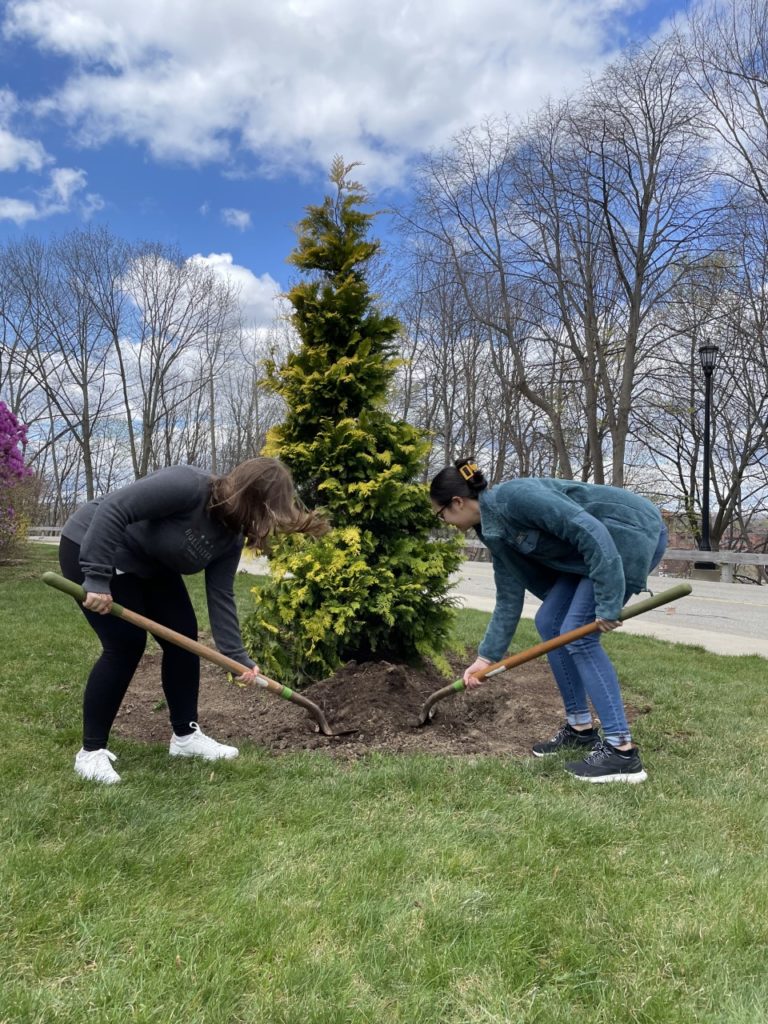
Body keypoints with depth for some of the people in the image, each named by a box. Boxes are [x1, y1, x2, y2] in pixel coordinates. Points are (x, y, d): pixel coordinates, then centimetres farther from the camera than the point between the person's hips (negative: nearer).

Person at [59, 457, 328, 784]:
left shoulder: (231, 536, -7)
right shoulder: (188, 485, -33)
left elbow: (220, 596, -4)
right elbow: (111, 510, -36)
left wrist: (237, 656, -7)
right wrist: (98, 579, -36)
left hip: (150, 566, 8)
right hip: (90, 549, -8)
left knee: (184, 637, 3)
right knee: (126, 645, -13)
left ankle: (186, 735, 16)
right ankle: (91, 751, 2)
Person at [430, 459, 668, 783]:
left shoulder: (512, 498, -22)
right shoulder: (496, 532, 7)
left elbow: (589, 529, -27)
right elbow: (509, 598, 12)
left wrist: (608, 603, -27)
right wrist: (486, 657, 15)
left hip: (635, 530, -9)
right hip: (597, 544, 9)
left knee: (577, 632, -12)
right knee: (548, 622, 8)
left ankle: (622, 751, -6)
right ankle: (581, 728, 20)